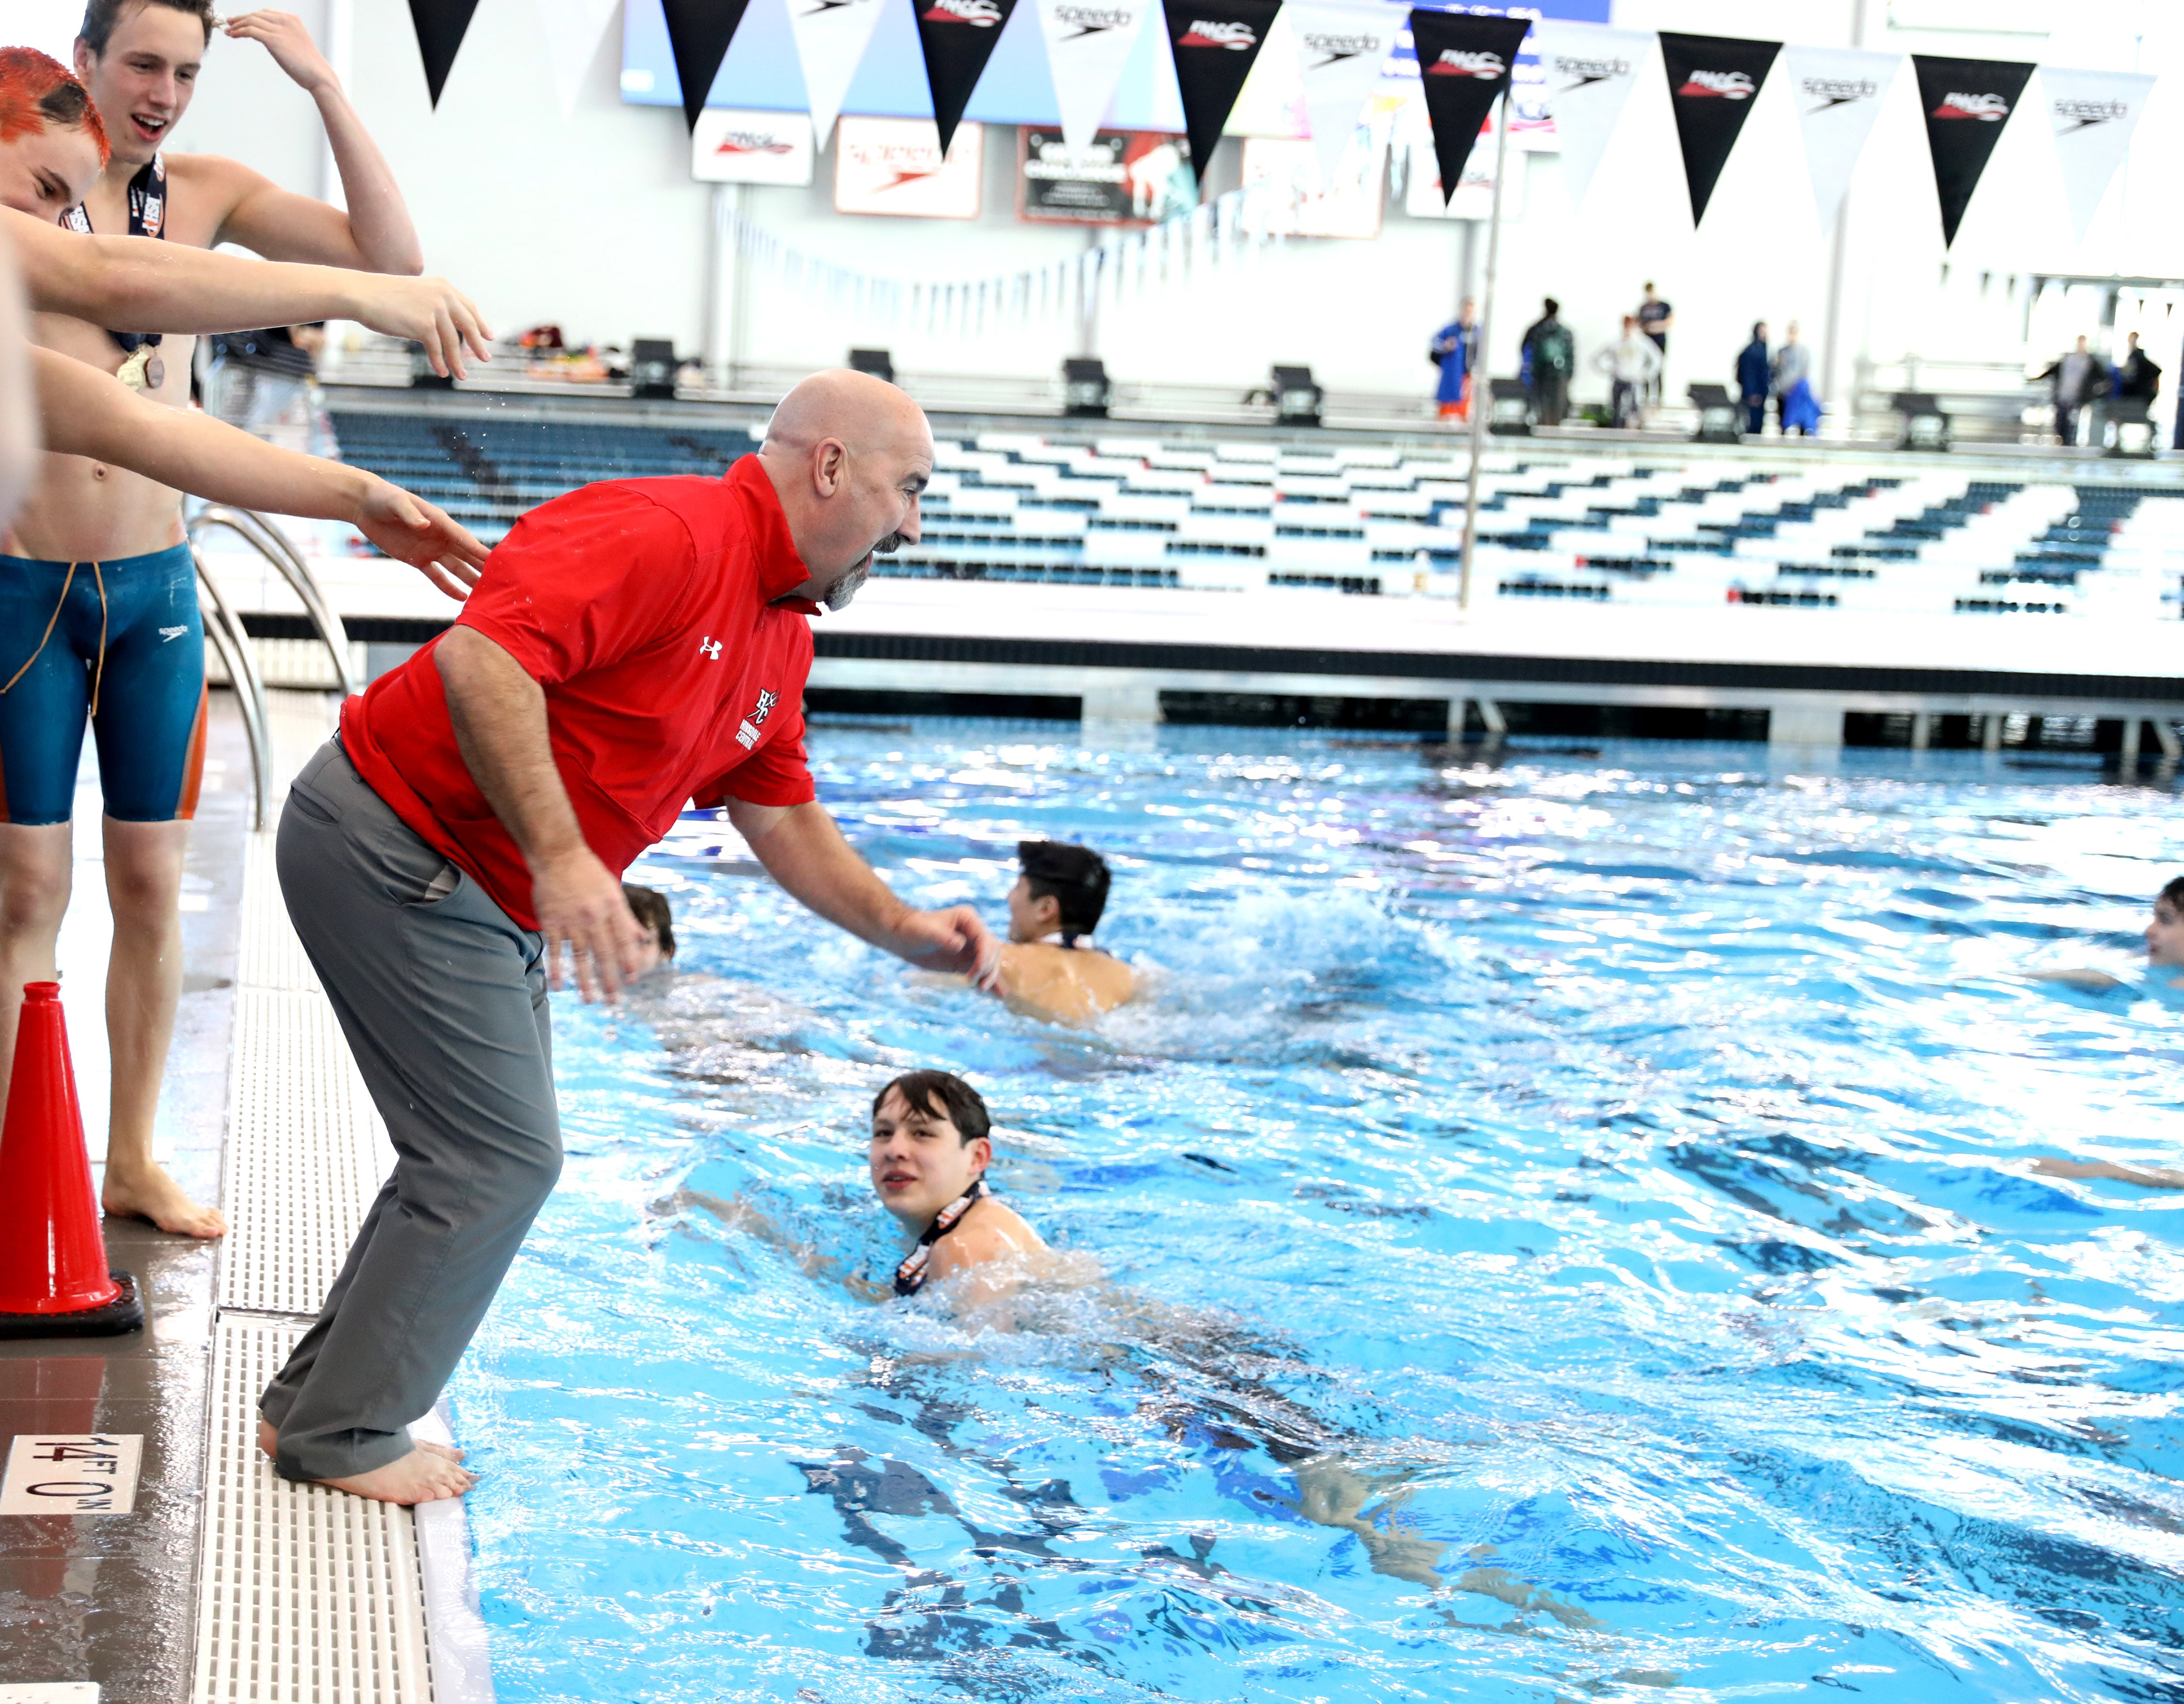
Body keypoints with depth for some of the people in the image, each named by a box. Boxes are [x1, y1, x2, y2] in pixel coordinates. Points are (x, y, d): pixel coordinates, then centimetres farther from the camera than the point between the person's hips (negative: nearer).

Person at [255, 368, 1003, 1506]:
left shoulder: (785, 637, 10)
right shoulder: (667, 536, -22)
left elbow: (780, 819, 16)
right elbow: (481, 656, -33)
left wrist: (907, 932, 4)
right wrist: (560, 857, -37)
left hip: (492, 904, 11)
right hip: (393, 846, -10)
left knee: (484, 1154, 16)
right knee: (504, 1157, -7)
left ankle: (316, 1402, 30)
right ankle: (346, 1437, 9)